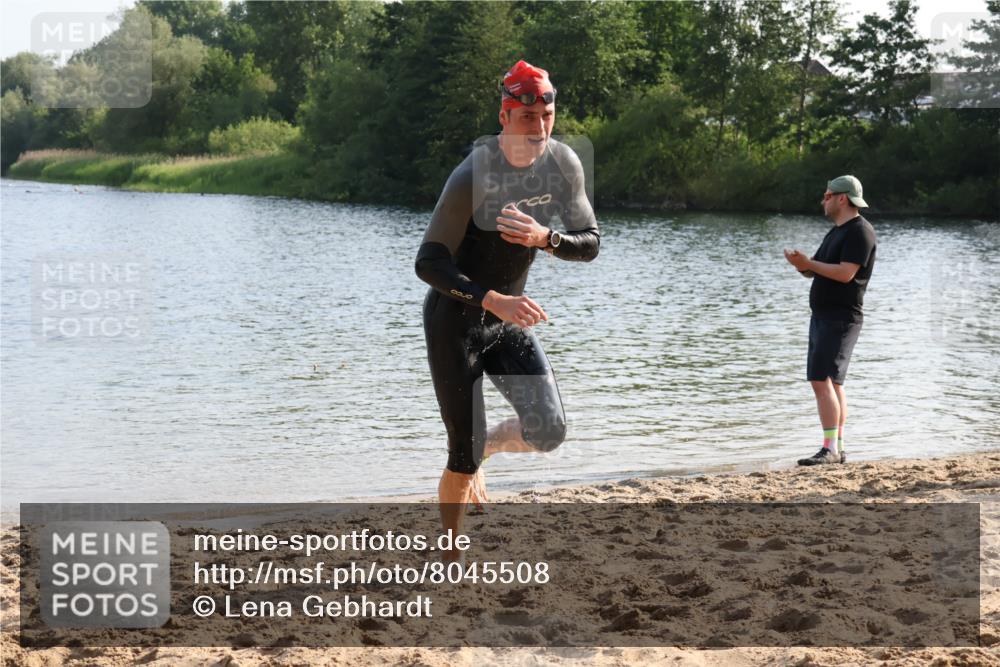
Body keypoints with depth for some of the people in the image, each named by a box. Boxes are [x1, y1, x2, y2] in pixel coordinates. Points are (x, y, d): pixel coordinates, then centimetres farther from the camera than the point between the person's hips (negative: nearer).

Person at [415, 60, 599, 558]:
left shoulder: (563, 164, -7)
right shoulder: (474, 176, -24)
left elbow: (590, 243, -1)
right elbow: (428, 263, -23)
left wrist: (546, 238, -22)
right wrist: (491, 300, -36)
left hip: (509, 320, 5)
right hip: (454, 323, -5)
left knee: (548, 431, -8)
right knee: (464, 458, -3)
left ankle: (483, 447, 25)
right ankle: (449, 560, 20)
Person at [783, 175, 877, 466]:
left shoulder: (860, 231, -12)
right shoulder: (836, 231, 20)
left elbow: (845, 273, -22)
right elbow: (815, 271, 19)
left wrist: (808, 263, -19)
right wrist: (801, 263, -2)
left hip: (841, 319, -10)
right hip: (823, 316, 10)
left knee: (822, 380, -17)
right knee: (832, 382, 10)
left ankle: (830, 449, -18)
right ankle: (838, 449, 14)